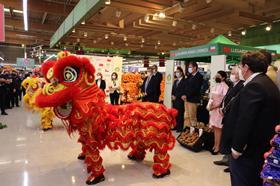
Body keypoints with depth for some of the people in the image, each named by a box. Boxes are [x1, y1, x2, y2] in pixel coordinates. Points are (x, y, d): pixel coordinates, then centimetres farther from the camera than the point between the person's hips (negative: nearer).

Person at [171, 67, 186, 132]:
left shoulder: (184, 81, -7)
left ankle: (180, 128, 6)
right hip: (174, 100, 7)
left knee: (180, 114, -2)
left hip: (180, 100, -7)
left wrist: (176, 96, -13)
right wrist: (172, 95, 0)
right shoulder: (175, 81, 19)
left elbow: (183, 91, -14)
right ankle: (176, 126, 18)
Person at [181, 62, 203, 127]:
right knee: (187, 117, 10)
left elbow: (195, 89, -16)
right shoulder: (189, 76, 16)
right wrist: (184, 95, 0)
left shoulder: (199, 76, -8)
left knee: (192, 117, -1)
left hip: (193, 99, -7)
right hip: (187, 99, 8)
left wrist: (186, 95, -16)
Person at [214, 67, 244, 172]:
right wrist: (222, 107, -1)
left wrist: (224, 110, -11)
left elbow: (234, 101, -22)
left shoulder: (242, 86, -20)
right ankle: (227, 158, 35)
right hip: (228, 116, 10)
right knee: (225, 136, 19)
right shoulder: (233, 85, 10)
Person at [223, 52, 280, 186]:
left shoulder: (254, 86, -21)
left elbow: (245, 120, -25)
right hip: (263, 146, 10)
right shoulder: (269, 84, 10)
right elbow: (264, 117, 14)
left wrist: (237, 147, -17)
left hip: (249, 148, -10)